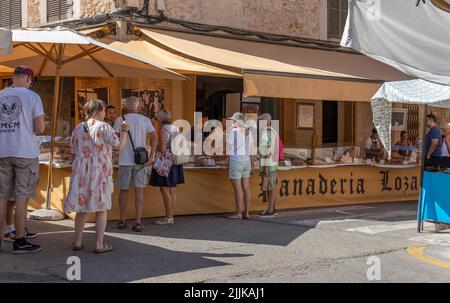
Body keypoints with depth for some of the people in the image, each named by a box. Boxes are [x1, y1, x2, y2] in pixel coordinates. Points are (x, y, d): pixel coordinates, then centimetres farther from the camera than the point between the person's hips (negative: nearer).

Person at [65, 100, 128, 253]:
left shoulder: (78, 128, 8)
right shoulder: (104, 127, -9)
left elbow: (73, 152, 12)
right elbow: (119, 145, -11)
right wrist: (124, 131, 5)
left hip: (81, 171, 5)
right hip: (100, 171, -5)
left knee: (82, 208, 13)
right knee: (101, 208, 4)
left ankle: (77, 242, 16)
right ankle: (100, 244, 4)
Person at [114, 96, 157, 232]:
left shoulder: (120, 120, 0)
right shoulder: (145, 120, 2)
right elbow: (154, 138, -8)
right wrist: (151, 157, -8)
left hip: (125, 160, 0)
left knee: (124, 190, 12)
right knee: (139, 191, 2)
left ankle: (122, 221, 20)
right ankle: (138, 222, -4)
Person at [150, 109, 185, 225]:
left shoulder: (163, 130, -14)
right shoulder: (175, 128, 10)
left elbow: (162, 149, -19)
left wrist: (155, 146, 1)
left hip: (165, 162, -8)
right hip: (174, 162, 8)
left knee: (165, 190, -4)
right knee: (172, 190, 10)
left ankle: (168, 217, -3)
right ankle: (171, 216, 15)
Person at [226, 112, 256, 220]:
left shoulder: (233, 132, -12)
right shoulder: (248, 132, 8)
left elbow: (228, 149, -10)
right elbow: (251, 150, 9)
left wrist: (227, 164, -1)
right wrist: (252, 165, 14)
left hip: (235, 160, -7)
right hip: (246, 160, 7)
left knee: (237, 189, -4)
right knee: (246, 188, 8)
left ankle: (238, 214, -1)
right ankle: (246, 213, 11)